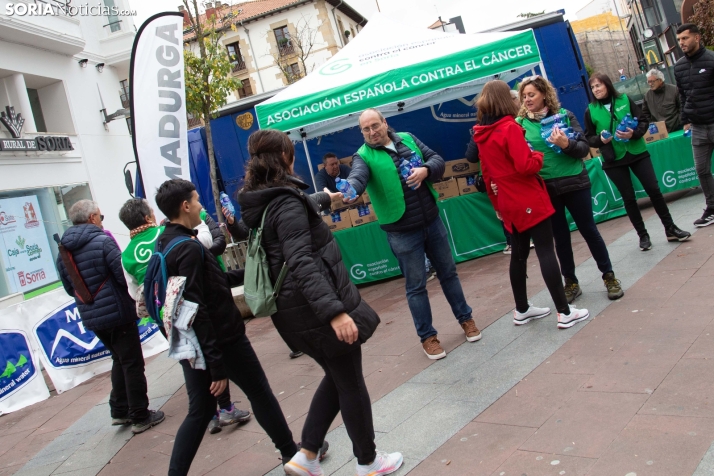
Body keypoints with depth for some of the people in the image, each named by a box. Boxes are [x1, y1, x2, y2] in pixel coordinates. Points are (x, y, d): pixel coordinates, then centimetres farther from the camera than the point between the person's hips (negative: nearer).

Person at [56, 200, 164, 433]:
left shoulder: (63, 251, 5)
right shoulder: (102, 241, -16)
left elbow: (70, 288, 12)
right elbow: (125, 275, -19)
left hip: (90, 317, 7)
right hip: (117, 312, -7)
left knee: (120, 360, 23)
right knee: (132, 364, 4)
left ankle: (119, 411, 27)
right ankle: (140, 417, 10)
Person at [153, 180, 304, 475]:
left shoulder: (165, 243, 7)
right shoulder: (188, 248, -22)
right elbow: (197, 311, -25)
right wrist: (217, 365, -22)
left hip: (190, 345, 9)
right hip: (221, 340, -8)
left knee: (200, 411, 15)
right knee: (260, 394, 11)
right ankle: (291, 452, 29)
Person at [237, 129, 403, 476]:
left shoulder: (259, 203, 7)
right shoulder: (286, 203, -21)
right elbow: (301, 263, -32)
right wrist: (334, 310, -38)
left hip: (294, 309, 9)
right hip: (318, 306, -9)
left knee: (337, 377, 24)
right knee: (351, 383, 9)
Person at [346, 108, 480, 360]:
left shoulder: (408, 139, 6)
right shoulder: (363, 156, -8)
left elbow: (437, 160, 4)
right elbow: (357, 178, -28)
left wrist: (425, 170, -18)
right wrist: (349, 191, -52)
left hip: (432, 221, 4)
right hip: (402, 232, -4)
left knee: (448, 272, 17)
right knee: (416, 285, 5)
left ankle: (465, 318, 36)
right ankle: (427, 336, 20)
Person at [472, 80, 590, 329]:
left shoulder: (481, 136, 8)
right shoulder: (510, 128, -15)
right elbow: (526, 166, -21)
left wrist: (497, 203, 22)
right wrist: (538, 156, 0)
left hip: (508, 204, 8)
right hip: (529, 201, -7)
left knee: (519, 254, 15)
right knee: (546, 252, -4)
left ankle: (521, 310, 24)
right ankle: (564, 312, -1)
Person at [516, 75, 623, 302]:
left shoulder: (564, 114, -3)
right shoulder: (520, 123, -2)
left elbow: (584, 147, -6)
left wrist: (566, 144, -24)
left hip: (574, 182, -1)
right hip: (545, 188, 1)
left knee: (589, 230, 8)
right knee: (560, 236, 10)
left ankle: (609, 276, 23)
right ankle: (571, 282, 25)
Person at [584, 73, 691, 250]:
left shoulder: (624, 100, -2)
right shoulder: (590, 111, -3)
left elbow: (643, 122, -1)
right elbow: (589, 138, 3)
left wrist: (634, 133, -20)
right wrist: (600, 139, -18)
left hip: (637, 153, 0)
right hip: (613, 160, 0)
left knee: (654, 190, 2)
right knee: (629, 197, 5)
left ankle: (670, 229, 15)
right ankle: (643, 235, 18)